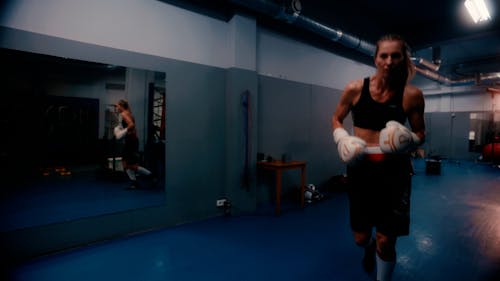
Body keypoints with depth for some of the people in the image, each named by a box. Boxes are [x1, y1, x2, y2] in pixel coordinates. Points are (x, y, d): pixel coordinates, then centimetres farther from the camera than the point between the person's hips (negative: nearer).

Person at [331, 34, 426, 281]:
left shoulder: (412, 95, -7)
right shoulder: (355, 89, -6)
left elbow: (420, 134, 6)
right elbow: (336, 119, 8)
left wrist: (408, 140, -17)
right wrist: (343, 139, -11)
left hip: (394, 170, -1)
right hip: (360, 168, 1)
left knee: (386, 241, 5)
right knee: (361, 238, 14)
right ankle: (369, 248, 54)